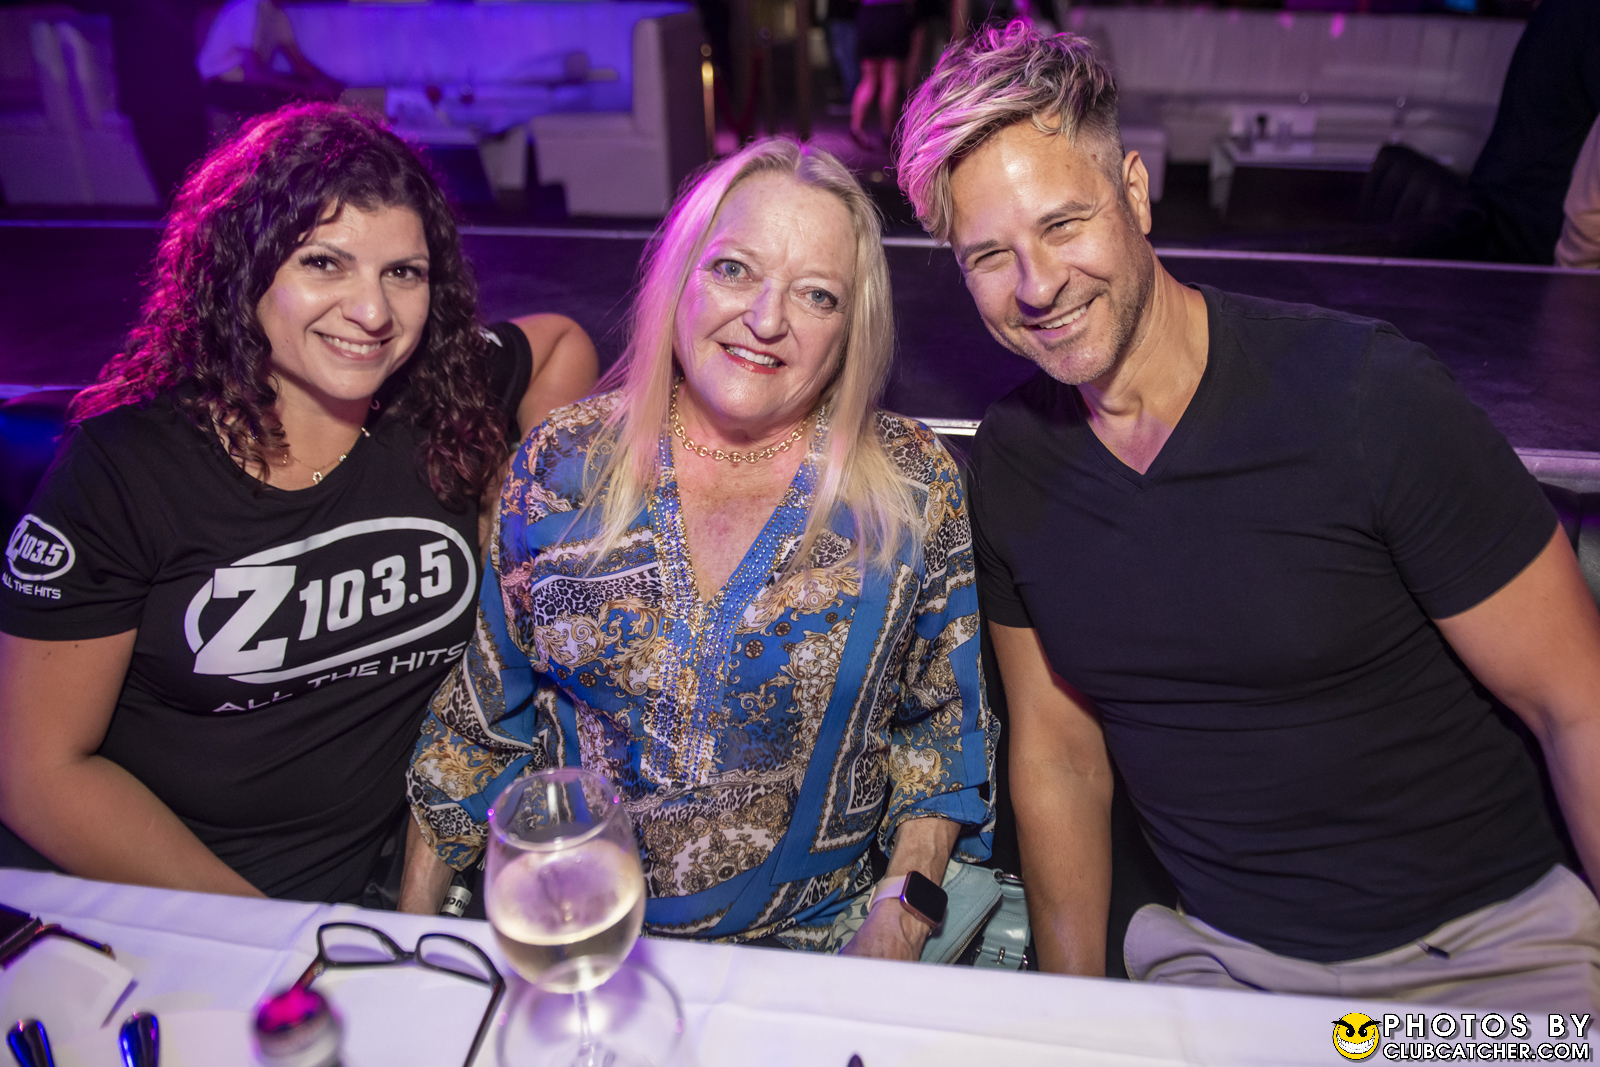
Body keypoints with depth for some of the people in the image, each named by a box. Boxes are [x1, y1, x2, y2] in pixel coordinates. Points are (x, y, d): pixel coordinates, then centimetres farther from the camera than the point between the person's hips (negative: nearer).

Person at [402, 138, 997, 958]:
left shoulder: (914, 486, -4)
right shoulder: (560, 465, -1)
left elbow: (943, 723, 4)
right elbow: (475, 720, 6)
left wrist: (902, 918, -7)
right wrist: (413, 929, 5)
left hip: (807, 950, -1)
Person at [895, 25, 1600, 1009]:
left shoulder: (1364, 393, -17)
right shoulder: (1008, 465, -3)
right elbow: (1059, 761, 5)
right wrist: (1075, 1019, 5)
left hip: (1491, 944, -2)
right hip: (1225, 958, 3)